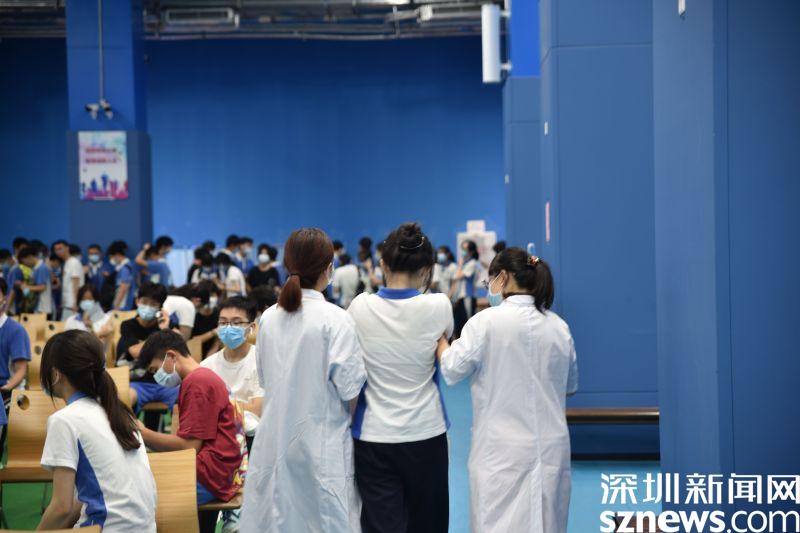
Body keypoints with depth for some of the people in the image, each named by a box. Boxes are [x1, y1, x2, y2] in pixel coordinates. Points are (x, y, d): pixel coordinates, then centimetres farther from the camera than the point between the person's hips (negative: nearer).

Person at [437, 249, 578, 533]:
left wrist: (439, 339, 14)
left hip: (503, 450, -4)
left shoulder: (486, 322, -11)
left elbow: (452, 371, -2)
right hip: (552, 448, 4)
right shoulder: (559, 326, 4)